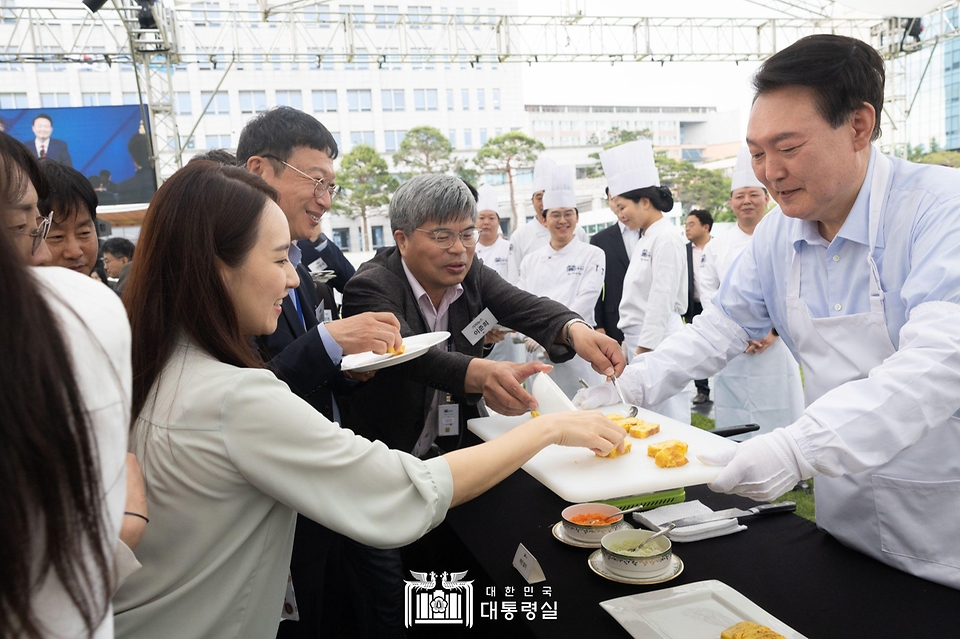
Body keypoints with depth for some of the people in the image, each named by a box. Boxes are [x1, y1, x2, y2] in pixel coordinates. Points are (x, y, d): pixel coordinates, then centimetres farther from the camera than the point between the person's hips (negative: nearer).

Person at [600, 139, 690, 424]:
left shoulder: (666, 239, -13)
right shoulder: (646, 239, 16)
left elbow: (662, 301, -18)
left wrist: (643, 350, -18)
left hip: (656, 342, -9)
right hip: (640, 339, 9)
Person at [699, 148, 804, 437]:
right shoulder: (716, 247, 9)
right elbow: (709, 295, 5)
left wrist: (774, 331, -12)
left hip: (776, 347, -2)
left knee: (780, 424, 1)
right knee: (734, 428, 5)